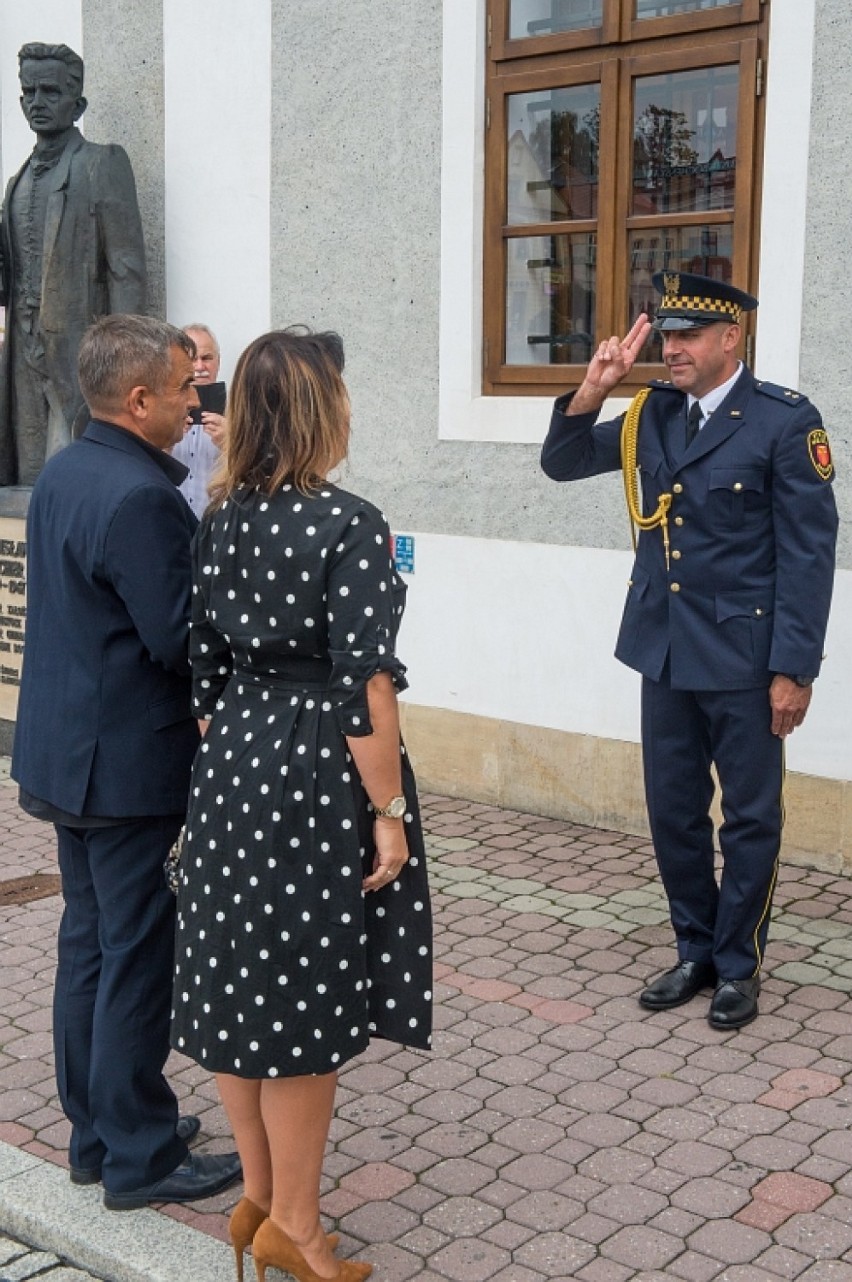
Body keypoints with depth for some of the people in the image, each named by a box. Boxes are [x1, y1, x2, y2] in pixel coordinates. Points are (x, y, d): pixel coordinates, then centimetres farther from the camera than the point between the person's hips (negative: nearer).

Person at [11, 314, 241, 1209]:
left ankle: (94, 1132, 30)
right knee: (138, 956, 1)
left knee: (88, 940, 17)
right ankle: (140, 1158, 14)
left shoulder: (60, 474, 9)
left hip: (65, 753, 10)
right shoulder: (140, 497, -22)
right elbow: (182, 641, -23)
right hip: (129, 762, -10)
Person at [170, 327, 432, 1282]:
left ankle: (259, 1194, 31)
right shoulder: (348, 525, -16)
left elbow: (205, 663, 7)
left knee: (238, 982, 15)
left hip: (233, 764, 7)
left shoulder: (220, 520, 3)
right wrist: (389, 811, -13)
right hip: (320, 772, -7)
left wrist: (225, 757, 17)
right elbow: (363, 685, -18)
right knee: (306, 1000, 5)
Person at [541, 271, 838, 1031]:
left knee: (750, 819, 8)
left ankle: (739, 965, 24)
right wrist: (593, 391, -7)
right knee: (674, 813, 13)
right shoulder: (652, 415, 5)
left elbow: (810, 551, -12)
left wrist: (794, 669, -15)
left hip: (744, 656, -5)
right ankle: (696, 952, 30)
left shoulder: (786, 421, -12)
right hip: (665, 652, 6)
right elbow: (562, 464, 12)